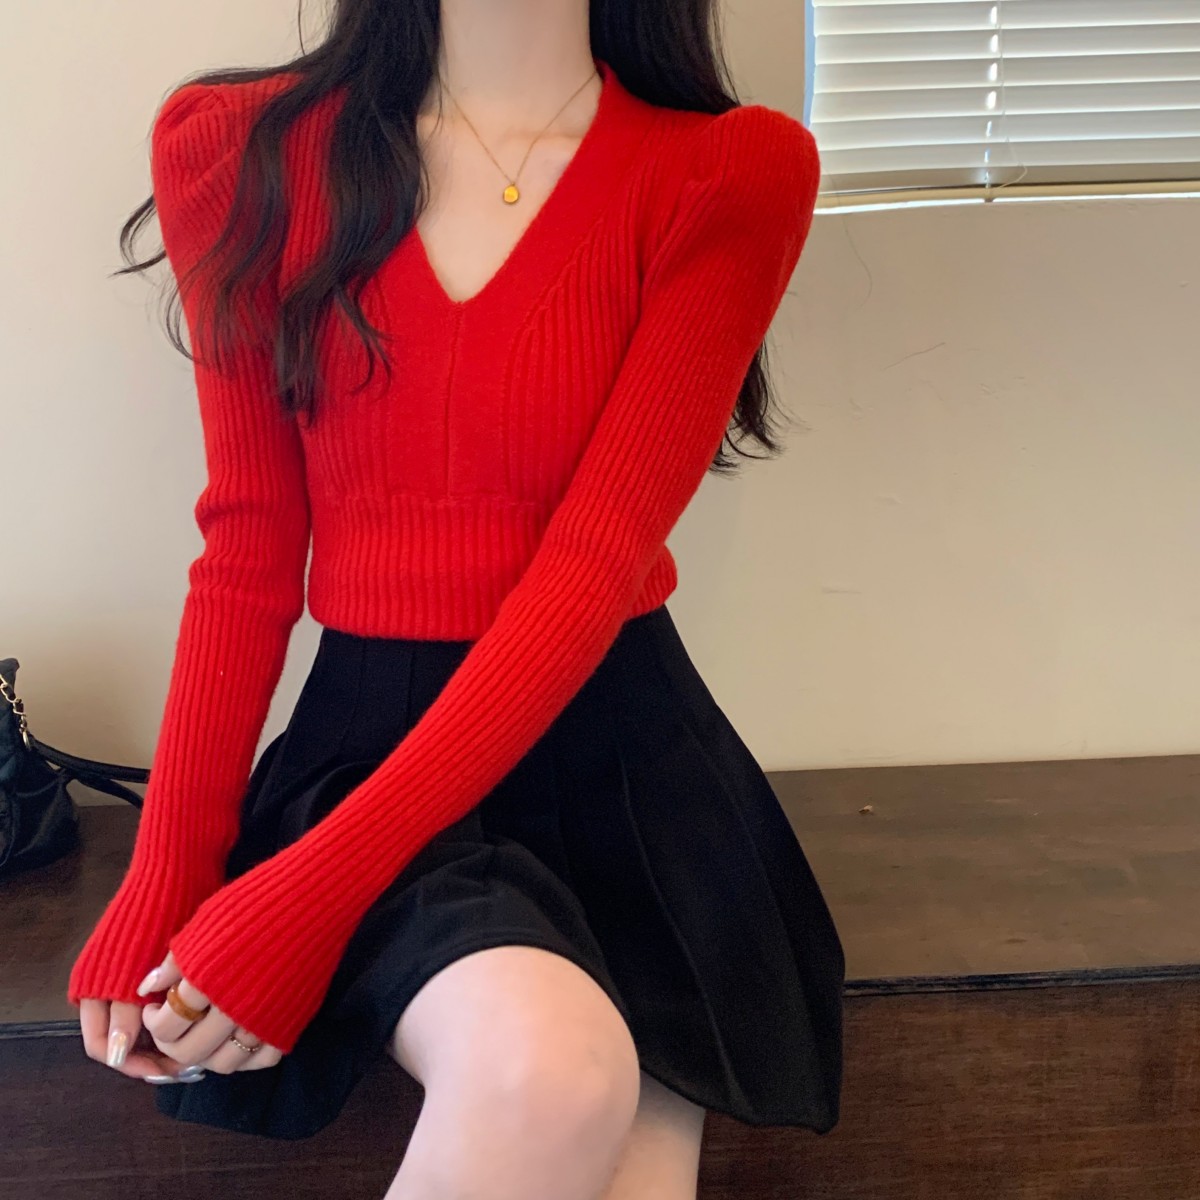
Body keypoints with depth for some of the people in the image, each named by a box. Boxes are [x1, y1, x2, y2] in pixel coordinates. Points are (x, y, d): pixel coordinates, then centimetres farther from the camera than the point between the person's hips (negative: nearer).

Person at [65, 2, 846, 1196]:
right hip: (366, 738, 0)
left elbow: (592, 568, -13)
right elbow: (249, 548, 3)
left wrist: (312, 893, -18)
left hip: (622, 752, 1)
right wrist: (166, 879, -5)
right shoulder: (237, 147, 3)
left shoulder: (734, 171, -5)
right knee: (550, 1072, -29)